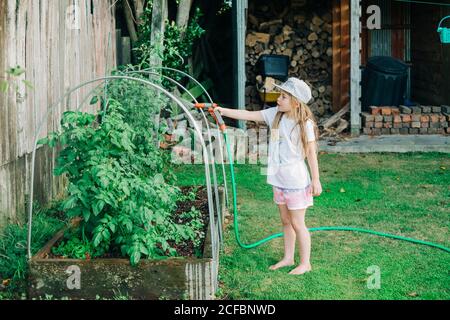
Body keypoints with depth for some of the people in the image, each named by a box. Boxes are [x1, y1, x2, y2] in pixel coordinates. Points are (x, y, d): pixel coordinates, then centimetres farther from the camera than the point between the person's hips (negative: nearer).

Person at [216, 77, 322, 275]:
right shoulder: (274, 114, 1)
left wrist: (316, 180, -10)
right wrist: (223, 111, -7)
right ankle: (288, 258, 30)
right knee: (285, 221, 17)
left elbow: (311, 152, -12)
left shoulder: (305, 123, -15)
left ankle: (305, 263, 13)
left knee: (297, 223, 1)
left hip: (296, 180, -6)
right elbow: (249, 116, 1)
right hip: (279, 178, 6)